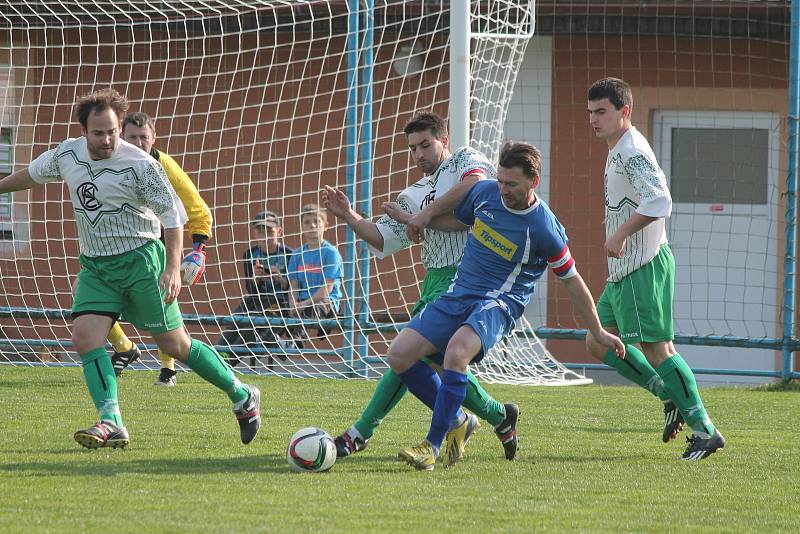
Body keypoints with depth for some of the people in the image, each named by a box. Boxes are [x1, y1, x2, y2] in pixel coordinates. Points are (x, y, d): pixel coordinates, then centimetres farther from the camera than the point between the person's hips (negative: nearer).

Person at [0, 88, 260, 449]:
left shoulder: (140, 165, -16)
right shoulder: (66, 155, 1)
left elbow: (172, 214, -13)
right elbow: (33, 174, 22)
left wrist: (173, 268, -23)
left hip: (140, 260, -5)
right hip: (94, 267, 5)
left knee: (175, 344, -2)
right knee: (85, 338, -16)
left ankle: (243, 397, 15)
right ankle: (111, 423, -19)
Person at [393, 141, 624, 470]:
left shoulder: (544, 229, -13)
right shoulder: (486, 192, 0)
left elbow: (571, 281, -1)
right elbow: (461, 194, 27)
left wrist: (598, 332, 6)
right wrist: (426, 214, 25)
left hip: (499, 304, -6)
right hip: (458, 295, 6)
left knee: (456, 352, -37)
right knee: (399, 354, -9)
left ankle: (432, 445, -31)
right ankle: (455, 422, 8)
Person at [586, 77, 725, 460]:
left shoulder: (631, 151, -15)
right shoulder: (618, 152, 18)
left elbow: (659, 201, -29)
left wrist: (620, 234, -25)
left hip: (643, 267, -11)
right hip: (625, 270, 11)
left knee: (655, 347, -10)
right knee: (599, 343, 11)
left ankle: (704, 430, -7)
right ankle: (671, 395, 15)